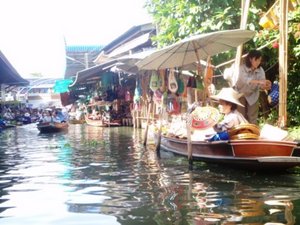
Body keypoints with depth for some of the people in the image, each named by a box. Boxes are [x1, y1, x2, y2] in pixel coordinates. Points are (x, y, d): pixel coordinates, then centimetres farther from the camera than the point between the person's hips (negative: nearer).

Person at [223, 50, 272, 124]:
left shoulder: (260, 70, -13)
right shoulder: (242, 68, -24)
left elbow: (261, 85, -19)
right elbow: (245, 80, -40)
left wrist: (265, 86, -42)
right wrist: (259, 81, -51)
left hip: (253, 96, 3)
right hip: (241, 95, -3)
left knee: (253, 119, 3)